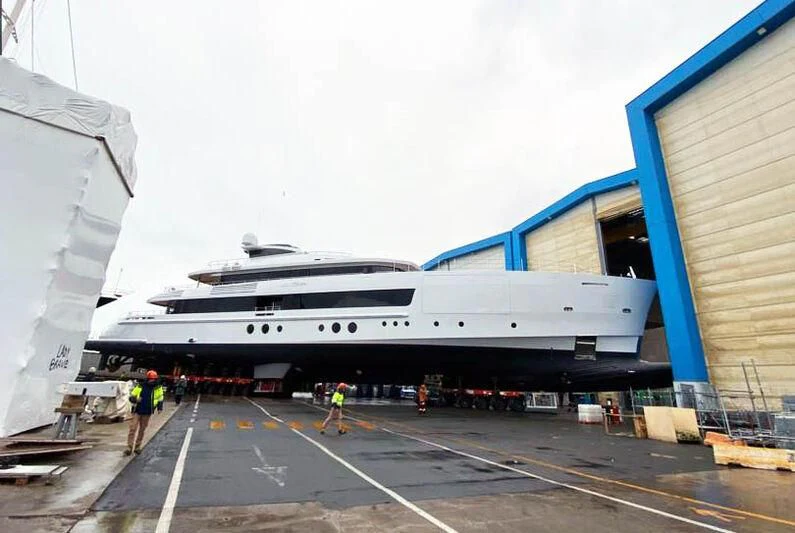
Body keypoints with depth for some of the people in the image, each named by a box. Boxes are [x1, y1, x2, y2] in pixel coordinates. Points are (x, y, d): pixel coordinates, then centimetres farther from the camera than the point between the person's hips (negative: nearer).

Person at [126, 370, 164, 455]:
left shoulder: (158, 388, 0)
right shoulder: (140, 386, -5)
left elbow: (160, 398, 12)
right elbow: (131, 396, 1)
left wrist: (160, 407, 2)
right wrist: (135, 399, -20)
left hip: (147, 413, 2)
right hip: (137, 411, -1)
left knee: (142, 430, 10)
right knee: (133, 429, -6)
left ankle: (137, 447, 22)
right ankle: (129, 448, 0)